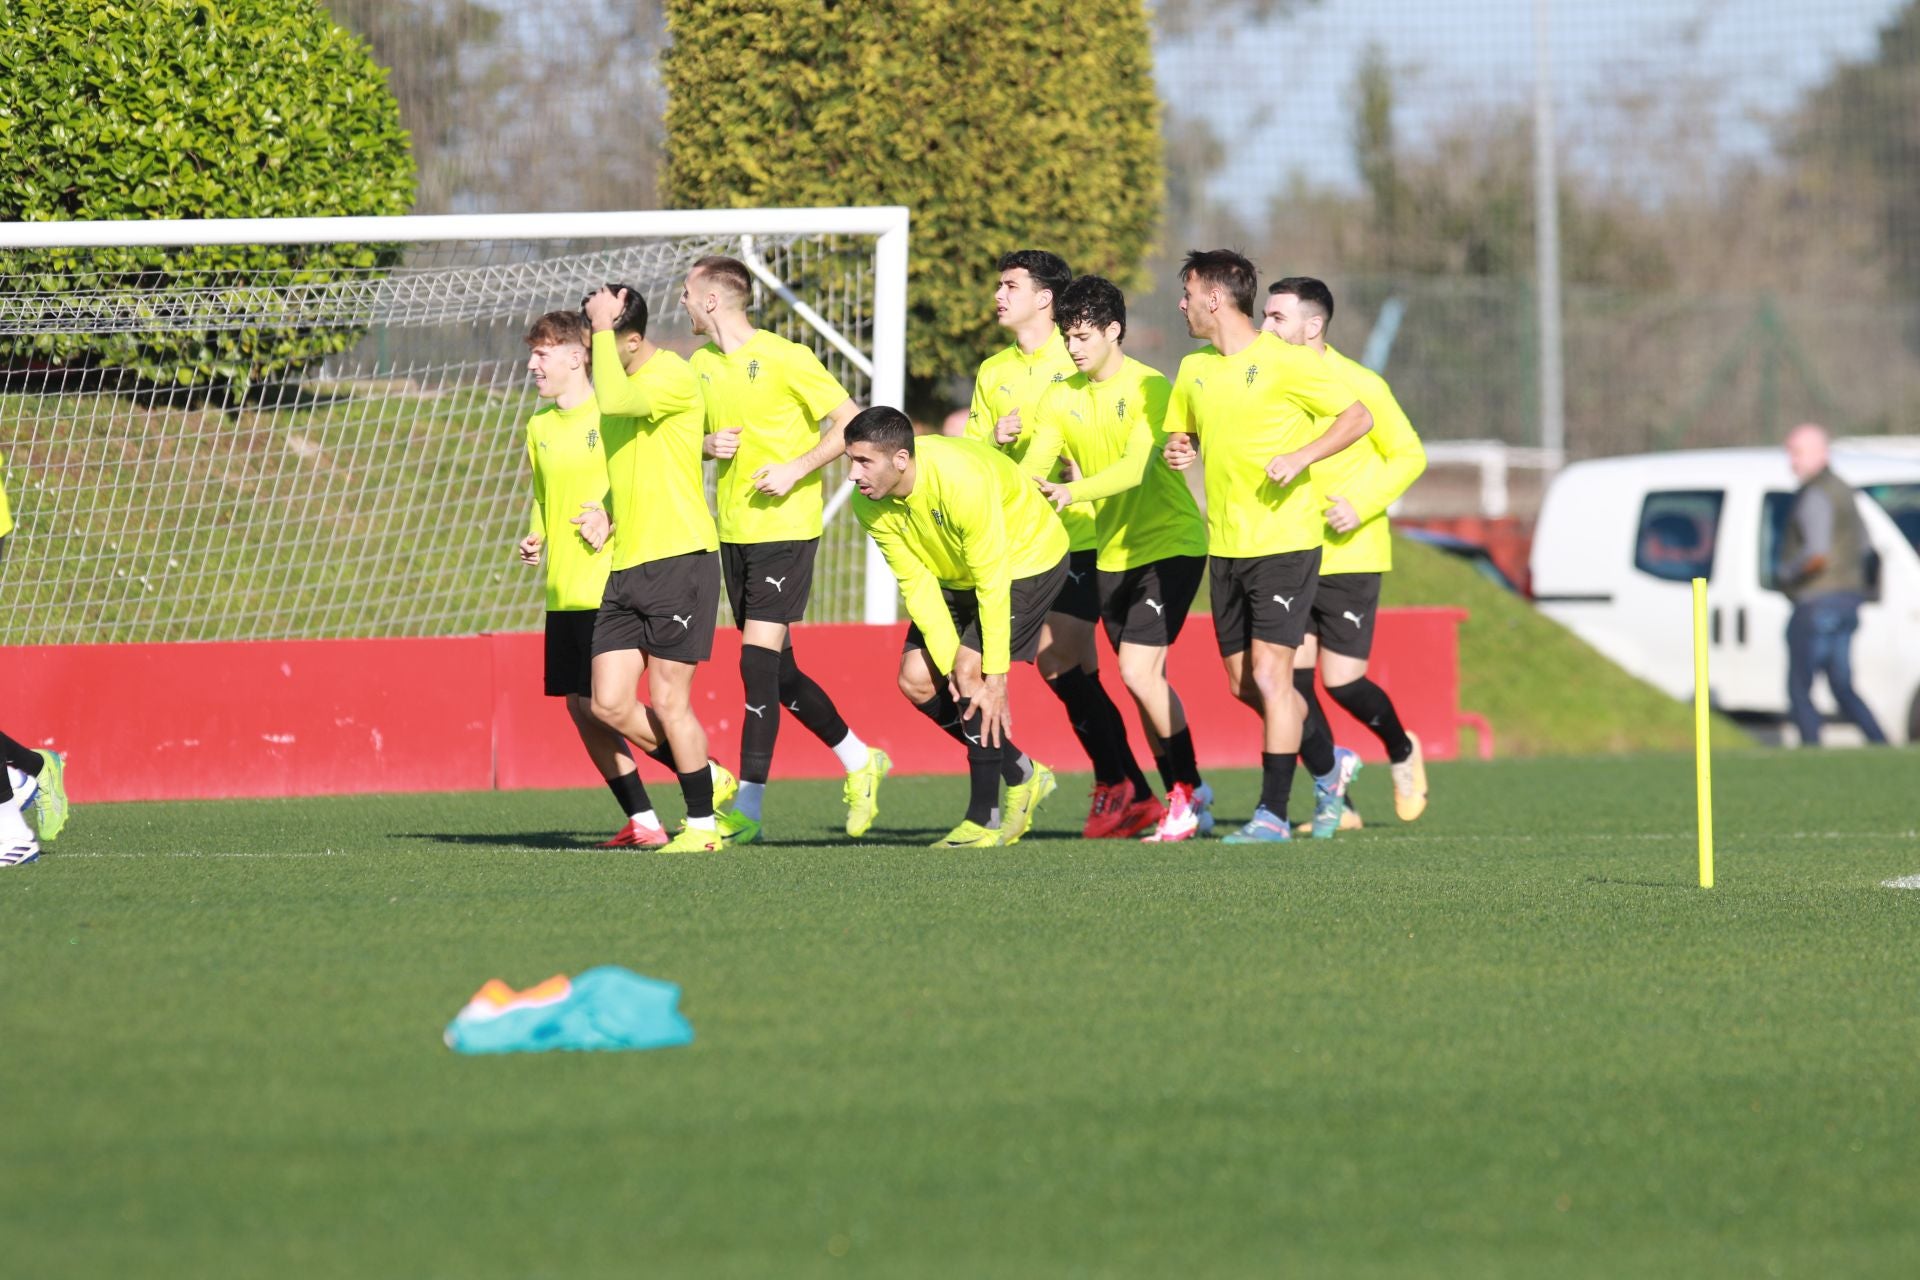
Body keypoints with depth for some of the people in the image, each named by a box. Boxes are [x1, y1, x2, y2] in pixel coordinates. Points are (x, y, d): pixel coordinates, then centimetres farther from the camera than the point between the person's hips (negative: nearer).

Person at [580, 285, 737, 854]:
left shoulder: (672, 377, -11)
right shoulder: (625, 385, 16)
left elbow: (615, 402, -31)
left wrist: (603, 328, -21)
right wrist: (608, 515, 13)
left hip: (679, 558, -9)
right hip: (625, 567, 9)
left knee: (668, 701, -5)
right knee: (611, 704, 2)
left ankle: (702, 824, 8)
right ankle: (707, 779, 20)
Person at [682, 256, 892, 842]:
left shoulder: (784, 358, -11)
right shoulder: (702, 365, 9)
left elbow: (851, 423, -10)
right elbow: (693, 431, 23)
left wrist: (796, 470, -18)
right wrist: (709, 444, 0)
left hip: (785, 527, -8)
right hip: (733, 532, 8)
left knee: (758, 662, -14)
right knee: (777, 670, 10)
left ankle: (746, 809, -14)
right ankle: (860, 762, 28)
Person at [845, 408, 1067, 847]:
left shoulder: (962, 481, -38)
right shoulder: (868, 506, -18)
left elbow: (993, 585, -32)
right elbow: (916, 583, -14)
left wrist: (994, 679, -29)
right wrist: (950, 661, -22)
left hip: (1026, 560, -7)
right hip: (954, 575, 7)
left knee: (971, 671, -23)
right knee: (917, 680, -3)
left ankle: (986, 820, -12)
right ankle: (1021, 774, 14)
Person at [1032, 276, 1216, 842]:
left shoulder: (1150, 388, -14)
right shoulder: (1062, 398, 6)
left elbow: (1135, 468, -26)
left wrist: (1076, 492, -41)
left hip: (1170, 543, -7)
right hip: (1113, 554, 7)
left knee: (1138, 671, -17)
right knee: (1147, 680, 7)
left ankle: (1190, 789, -3)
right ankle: (1183, 806, 15)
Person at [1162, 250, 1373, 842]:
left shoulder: (1284, 361, -9)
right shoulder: (1194, 370, 11)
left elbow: (1358, 416, -6)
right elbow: (1180, 433, 25)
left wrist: (1301, 457, -19)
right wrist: (1178, 453, 1)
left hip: (1283, 542, -7)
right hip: (1225, 546, 7)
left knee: (1268, 675, -11)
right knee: (1243, 683, 9)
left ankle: (1273, 812, -7)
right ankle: (1326, 770, 30)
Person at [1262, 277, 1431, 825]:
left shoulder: (1359, 384, -9)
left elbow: (1409, 455, -4)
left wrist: (1362, 506, -17)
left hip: (1349, 556, -5)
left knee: (1342, 682, -8)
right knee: (1293, 678, -4)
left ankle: (1401, 752, 22)